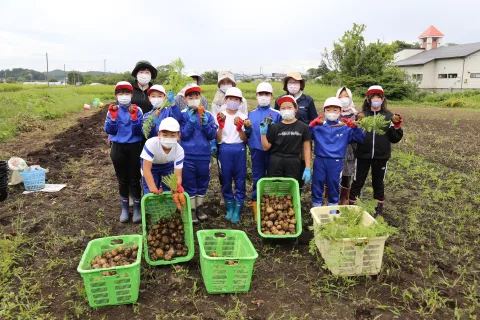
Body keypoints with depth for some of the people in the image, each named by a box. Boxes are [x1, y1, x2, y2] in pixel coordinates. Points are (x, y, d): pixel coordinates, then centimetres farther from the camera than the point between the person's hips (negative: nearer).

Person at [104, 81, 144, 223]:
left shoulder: (137, 110, -5)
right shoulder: (112, 110, 2)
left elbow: (138, 131, -11)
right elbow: (108, 130, -4)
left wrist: (134, 117, -24)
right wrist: (113, 117, -17)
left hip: (134, 147, -2)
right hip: (118, 148, 2)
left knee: (134, 179, 3)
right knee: (122, 179, 12)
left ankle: (137, 209, 15)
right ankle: (125, 208, 25)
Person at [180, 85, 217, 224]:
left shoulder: (208, 115, 3)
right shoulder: (183, 115, -2)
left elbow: (213, 135, -3)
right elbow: (183, 135, -10)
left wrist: (205, 124, -19)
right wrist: (191, 122, -20)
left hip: (204, 155, 2)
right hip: (188, 156, -2)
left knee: (202, 182, 13)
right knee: (189, 184, 6)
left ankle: (199, 207, 30)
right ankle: (192, 210, 19)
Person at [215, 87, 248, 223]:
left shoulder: (243, 117, 5)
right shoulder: (220, 116, 2)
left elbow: (245, 139, 2)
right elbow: (218, 139, 0)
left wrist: (240, 129, -15)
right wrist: (221, 126, -15)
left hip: (239, 150, 0)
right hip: (224, 150, 0)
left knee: (240, 181, 2)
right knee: (226, 180, 8)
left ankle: (237, 211, 12)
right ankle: (230, 208, 24)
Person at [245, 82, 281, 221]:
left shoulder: (276, 114, 1)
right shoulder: (251, 114, 10)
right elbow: (247, 134, 10)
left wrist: (271, 125, -18)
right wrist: (247, 128, -10)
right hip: (257, 151, 2)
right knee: (257, 180, 7)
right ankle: (257, 213, 16)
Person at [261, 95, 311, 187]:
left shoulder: (303, 127, -2)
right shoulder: (275, 127, 0)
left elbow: (306, 149, 2)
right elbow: (266, 147, 3)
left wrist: (307, 168, -3)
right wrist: (263, 133, -11)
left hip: (294, 164, -1)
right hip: (276, 163, 1)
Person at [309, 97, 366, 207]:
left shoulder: (346, 128, 2)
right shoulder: (318, 127, 1)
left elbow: (361, 138, 0)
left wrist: (354, 127, -16)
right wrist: (312, 125, -25)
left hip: (336, 162, 0)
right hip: (320, 160, 0)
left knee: (333, 184, 13)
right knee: (317, 184, 8)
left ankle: (333, 207, 28)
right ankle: (316, 206, 22)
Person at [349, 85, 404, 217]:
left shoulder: (389, 116, 3)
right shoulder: (362, 115, 1)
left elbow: (394, 138, 1)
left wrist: (397, 127, -15)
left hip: (381, 156, 1)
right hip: (363, 155, -1)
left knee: (378, 183, 14)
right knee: (357, 182, 5)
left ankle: (379, 208, 28)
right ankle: (351, 206, 18)